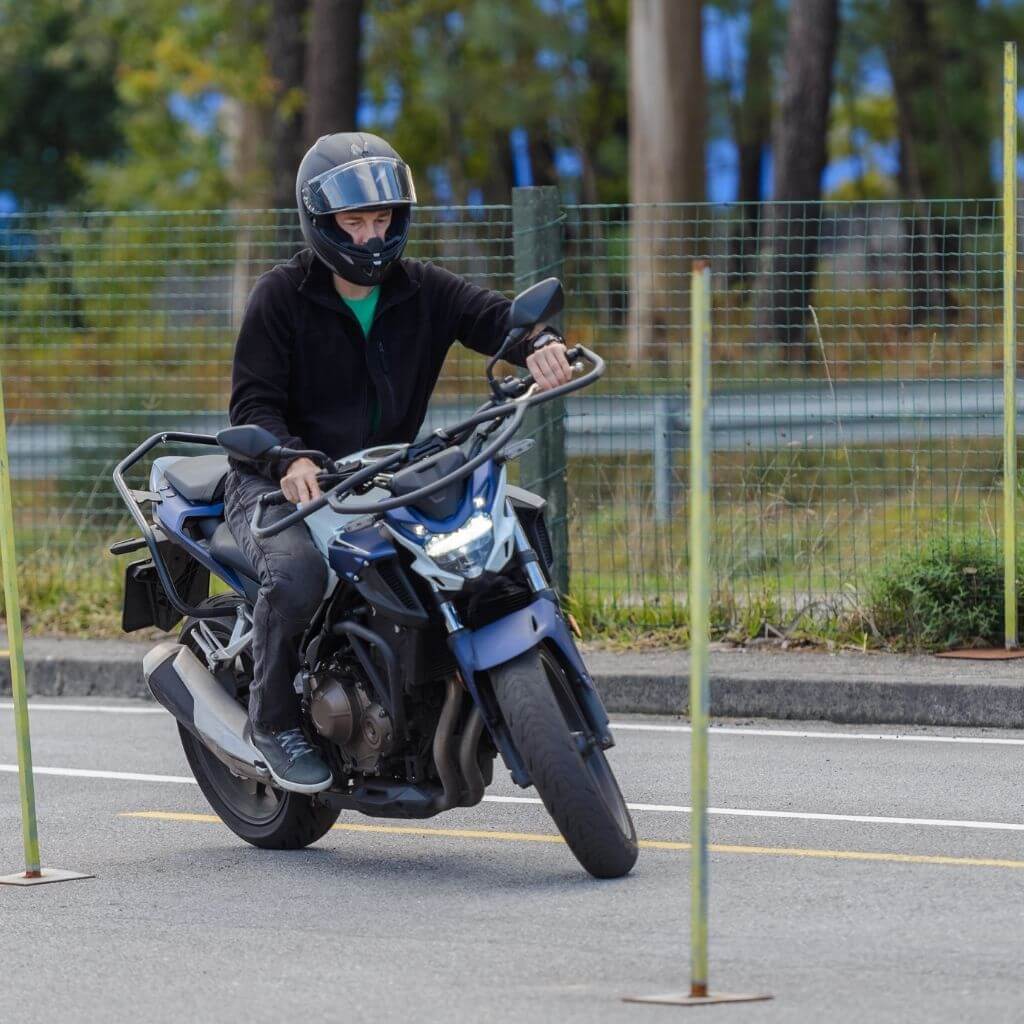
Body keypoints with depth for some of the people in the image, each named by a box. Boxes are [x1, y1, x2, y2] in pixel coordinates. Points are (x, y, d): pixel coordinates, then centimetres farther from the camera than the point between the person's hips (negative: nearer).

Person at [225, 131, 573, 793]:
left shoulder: (422, 292, 6)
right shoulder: (281, 297, -5)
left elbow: (494, 315, -8)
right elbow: (253, 402, -11)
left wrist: (538, 345, -33)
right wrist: (288, 459, -32)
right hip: (282, 485, -4)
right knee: (297, 573, -35)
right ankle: (274, 721, -11)